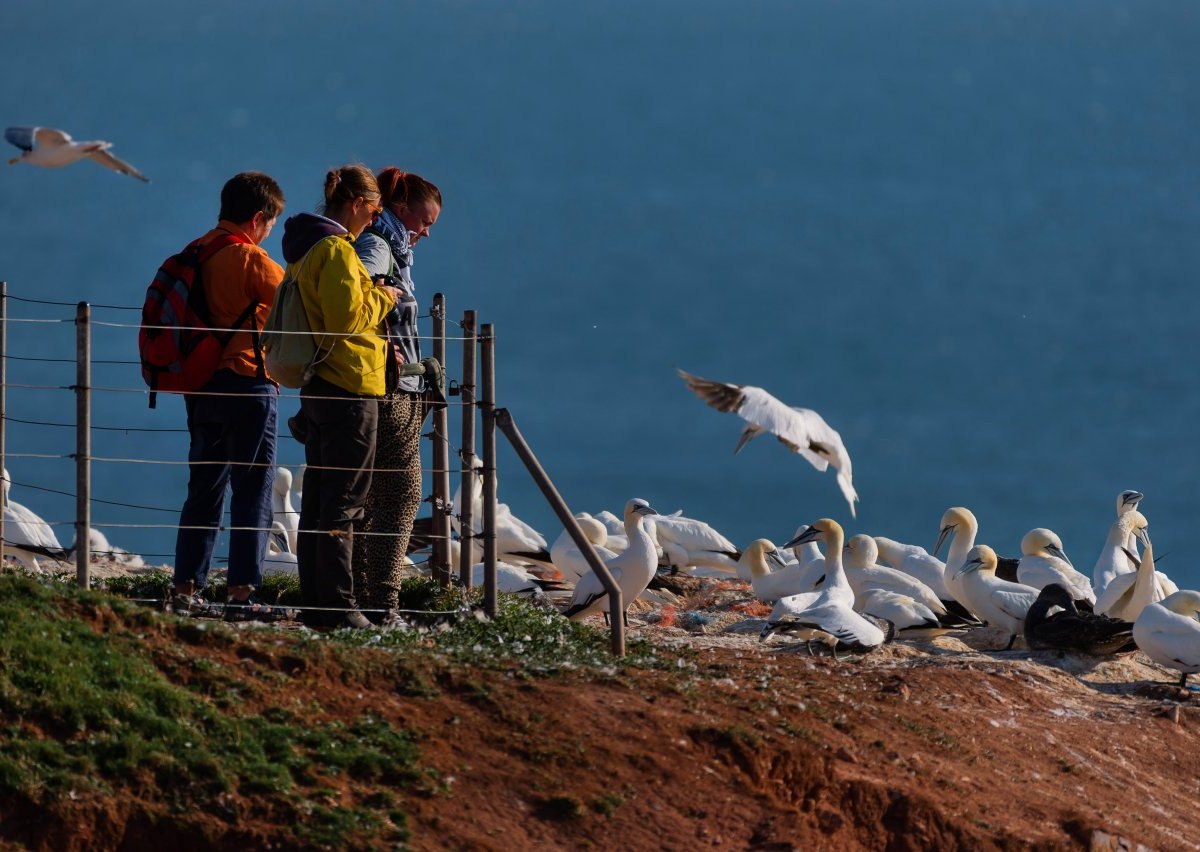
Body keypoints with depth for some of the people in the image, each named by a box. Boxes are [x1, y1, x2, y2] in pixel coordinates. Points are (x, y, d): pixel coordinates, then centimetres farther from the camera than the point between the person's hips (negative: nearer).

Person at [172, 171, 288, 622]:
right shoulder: (249, 259, -12)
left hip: (201, 387, 8)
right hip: (247, 384, -8)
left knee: (205, 489, 12)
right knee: (253, 491, -4)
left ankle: (186, 589, 10)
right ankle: (242, 594, -9)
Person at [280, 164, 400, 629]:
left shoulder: (304, 248, 15)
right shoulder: (336, 250, -15)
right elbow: (347, 319, -21)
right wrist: (382, 298, -6)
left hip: (317, 389, 10)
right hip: (349, 387, -10)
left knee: (317, 500, 12)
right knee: (343, 503, -8)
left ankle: (315, 603, 15)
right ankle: (338, 606, -8)